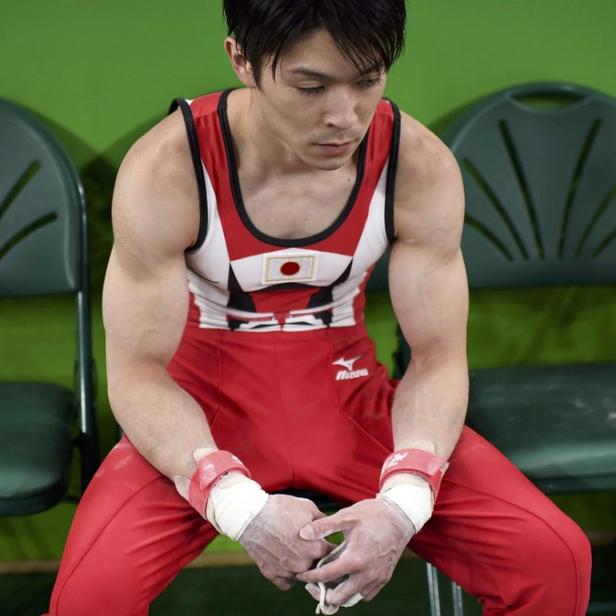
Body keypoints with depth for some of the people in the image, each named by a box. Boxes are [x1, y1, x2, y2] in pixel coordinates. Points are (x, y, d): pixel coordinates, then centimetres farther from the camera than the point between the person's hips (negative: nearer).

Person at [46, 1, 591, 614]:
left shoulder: (421, 167, -15)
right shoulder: (165, 171, -22)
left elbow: (438, 357, -8)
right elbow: (137, 372, -17)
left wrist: (404, 500, -28)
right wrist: (240, 504, -33)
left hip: (345, 391, 2)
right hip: (206, 395, -2)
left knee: (554, 558, -16)